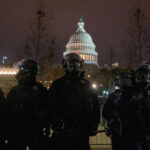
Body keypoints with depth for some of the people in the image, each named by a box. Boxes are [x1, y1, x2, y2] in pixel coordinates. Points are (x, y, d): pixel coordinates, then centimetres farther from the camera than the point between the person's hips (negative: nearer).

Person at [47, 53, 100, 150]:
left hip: (82, 130, 3)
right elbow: (52, 107, -1)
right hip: (63, 130, -2)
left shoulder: (86, 85, 14)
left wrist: (94, 124, 6)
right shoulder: (58, 84, 6)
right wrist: (57, 125, -10)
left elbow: (95, 106, 14)